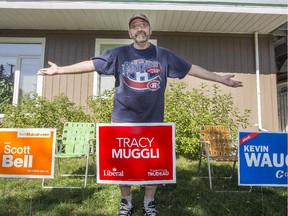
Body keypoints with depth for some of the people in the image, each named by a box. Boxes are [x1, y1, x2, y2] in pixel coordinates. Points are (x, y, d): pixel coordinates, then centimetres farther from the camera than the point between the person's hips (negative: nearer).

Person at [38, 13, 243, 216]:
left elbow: (192, 69, 7)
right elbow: (90, 64, 5)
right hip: (123, 121, 0)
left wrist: (222, 79, 6)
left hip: (154, 121, 1)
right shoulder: (118, 54, 4)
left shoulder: (164, 55, 6)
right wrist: (59, 70, 2)